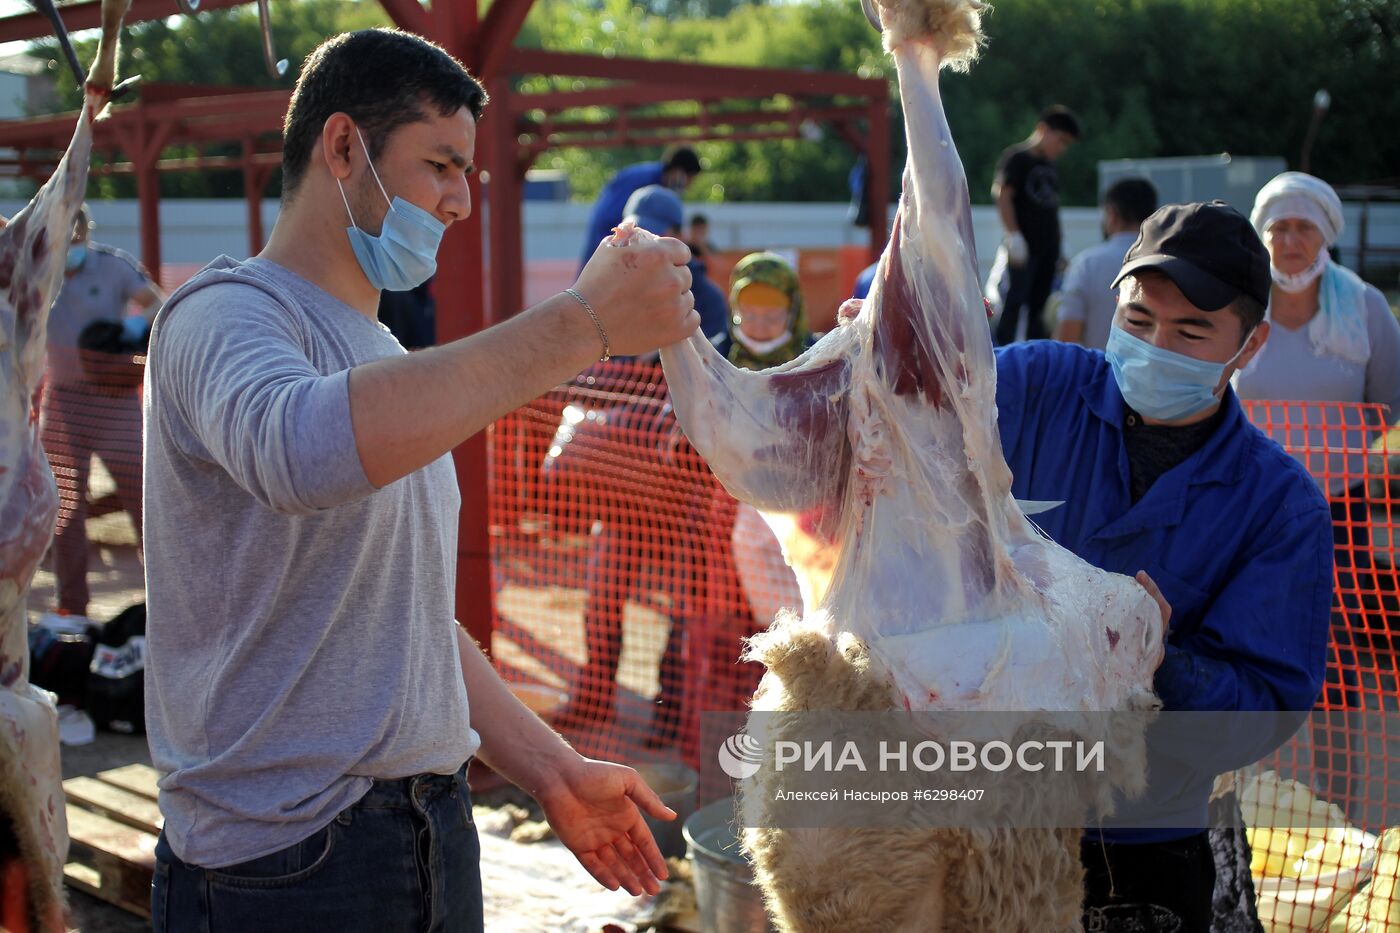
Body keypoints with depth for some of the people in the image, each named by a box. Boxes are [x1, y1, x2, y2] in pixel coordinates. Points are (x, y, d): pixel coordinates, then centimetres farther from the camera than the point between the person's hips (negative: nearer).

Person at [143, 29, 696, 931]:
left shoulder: (390, 363, 17)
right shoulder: (228, 312, -12)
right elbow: (304, 448, -37)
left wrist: (552, 771, 16)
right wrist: (584, 323, -34)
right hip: (283, 856, -8)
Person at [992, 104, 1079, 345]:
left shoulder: (1048, 164, 18)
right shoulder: (1016, 157, -5)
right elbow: (1002, 195, -14)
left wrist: (1058, 250, 19)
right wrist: (1013, 235, -21)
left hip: (1048, 247, 8)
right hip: (1024, 246, -8)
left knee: (1039, 306, 9)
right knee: (1015, 301, -9)